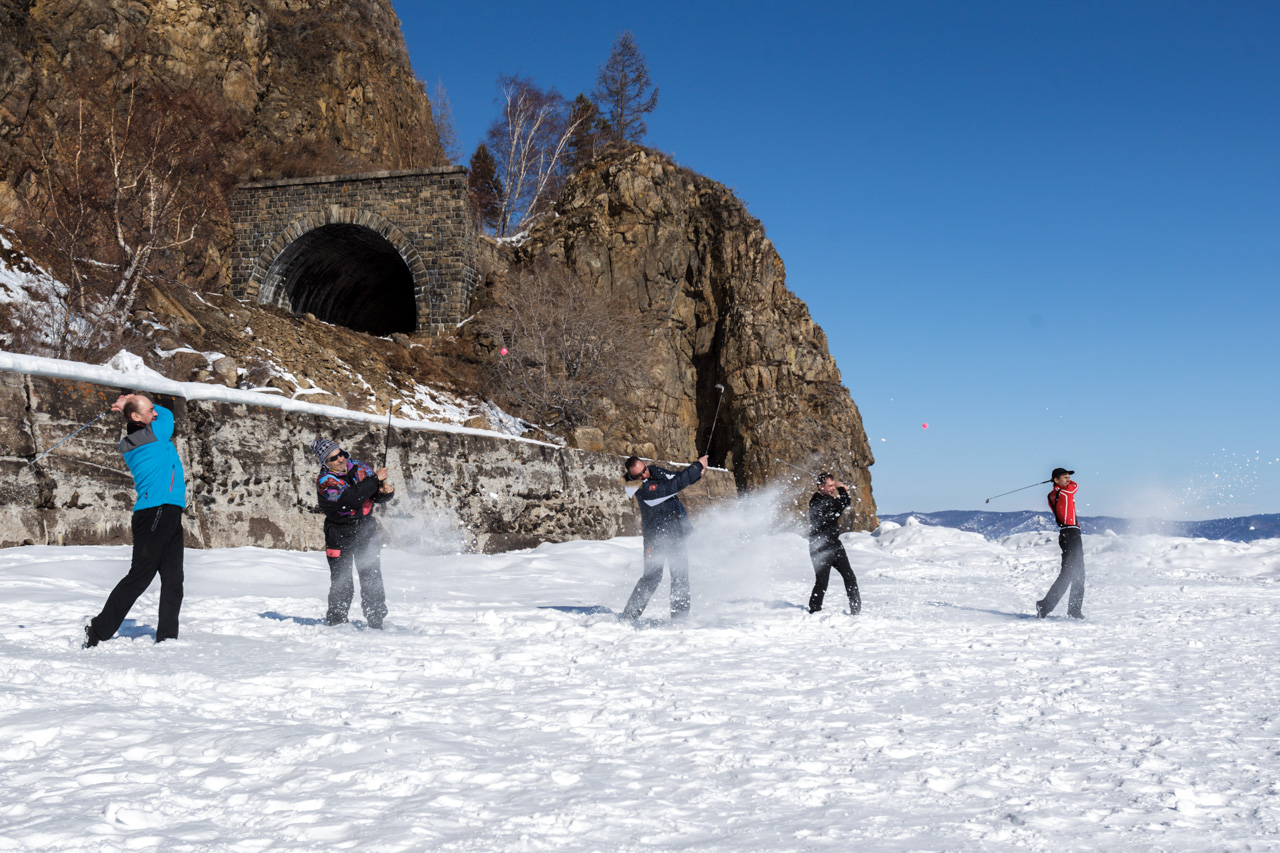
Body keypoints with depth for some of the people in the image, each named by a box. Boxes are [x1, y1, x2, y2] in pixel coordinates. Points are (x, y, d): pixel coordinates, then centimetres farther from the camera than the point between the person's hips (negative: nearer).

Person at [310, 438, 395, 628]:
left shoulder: (360, 468, 0)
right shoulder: (324, 482, -15)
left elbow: (378, 497, 7)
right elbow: (352, 498, -31)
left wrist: (386, 491, -17)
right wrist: (375, 479, -29)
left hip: (366, 528, 4)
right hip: (340, 532, -4)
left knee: (371, 575, 3)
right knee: (341, 581, -1)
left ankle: (376, 619, 10)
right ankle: (336, 622, 14)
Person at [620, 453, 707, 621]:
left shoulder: (655, 471, 2)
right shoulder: (643, 489, -24)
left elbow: (678, 477, 14)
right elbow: (674, 486, -30)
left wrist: (698, 472, -6)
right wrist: (697, 466, -24)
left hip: (675, 531, 8)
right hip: (656, 535, -8)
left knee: (681, 575, 6)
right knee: (652, 577, -10)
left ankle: (679, 616, 12)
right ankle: (629, 616, -1)